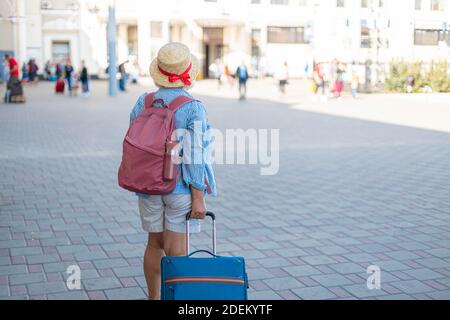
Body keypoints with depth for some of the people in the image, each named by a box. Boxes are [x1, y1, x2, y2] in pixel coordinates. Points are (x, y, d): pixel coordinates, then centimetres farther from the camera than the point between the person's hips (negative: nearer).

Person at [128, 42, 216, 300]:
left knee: (155, 244, 18)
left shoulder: (142, 104, 0)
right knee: (176, 251, 0)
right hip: (181, 187, -5)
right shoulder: (193, 108, -13)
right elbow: (194, 156, -16)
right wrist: (198, 199, -13)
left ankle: (154, 298, 31)